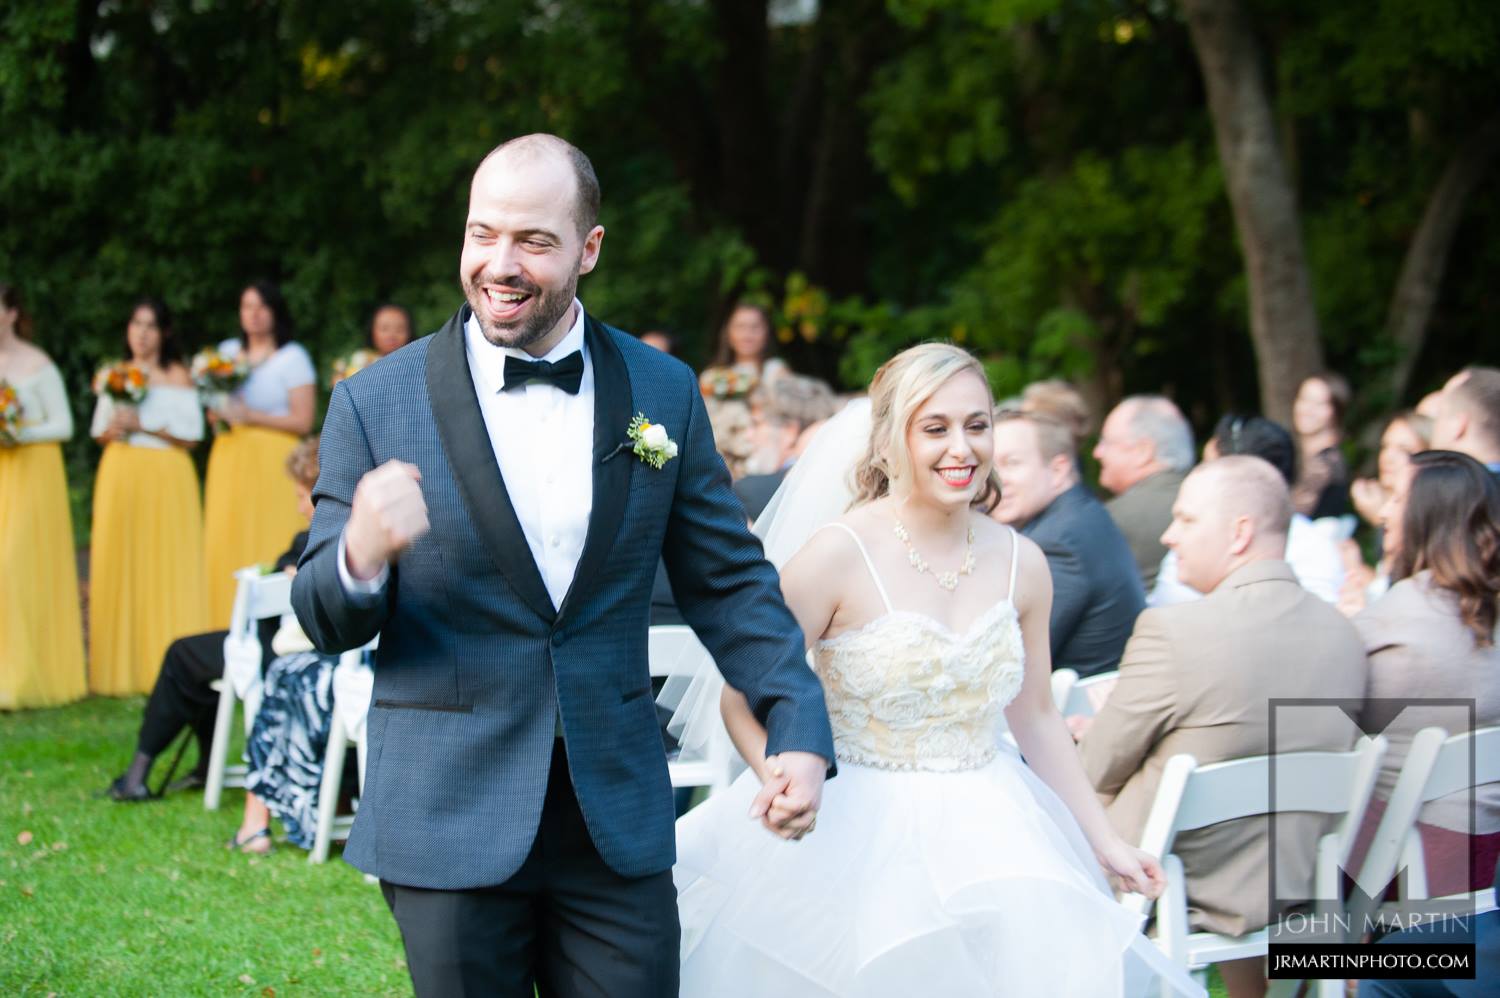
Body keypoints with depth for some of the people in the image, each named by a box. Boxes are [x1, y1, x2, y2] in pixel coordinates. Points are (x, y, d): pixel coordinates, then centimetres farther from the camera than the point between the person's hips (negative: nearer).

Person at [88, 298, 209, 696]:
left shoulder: (177, 377, 1)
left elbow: (191, 434, -4)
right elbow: (99, 432, 16)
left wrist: (145, 425, -13)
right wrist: (114, 428, -5)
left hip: (165, 480, -4)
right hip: (119, 478, 4)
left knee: (164, 568, -6)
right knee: (118, 567, -1)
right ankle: (121, 667, 2)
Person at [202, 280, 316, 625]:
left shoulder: (293, 358, 1)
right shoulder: (226, 352, 16)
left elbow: (302, 421, -6)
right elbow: (212, 408, 23)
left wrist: (250, 415, -12)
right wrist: (217, 413, -1)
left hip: (272, 463, -5)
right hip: (229, 460, 5)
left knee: (270, 545, -9)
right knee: (225, 545, -2)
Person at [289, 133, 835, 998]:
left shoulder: (662, 393, 3)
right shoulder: (376, 405, -3)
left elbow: (730, 583, 9)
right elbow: (326, 623, -1)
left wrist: (799, 730, -3)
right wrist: (361, 554, -24)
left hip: (618, 825, 2)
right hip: (452, 822, -2)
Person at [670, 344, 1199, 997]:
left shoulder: (1021, 564, 2)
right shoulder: (839, 554, -12)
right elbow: (742, 698, -9)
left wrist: (1104, 843, 14)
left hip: (984, 837, 4)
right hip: (852, 840, -4)